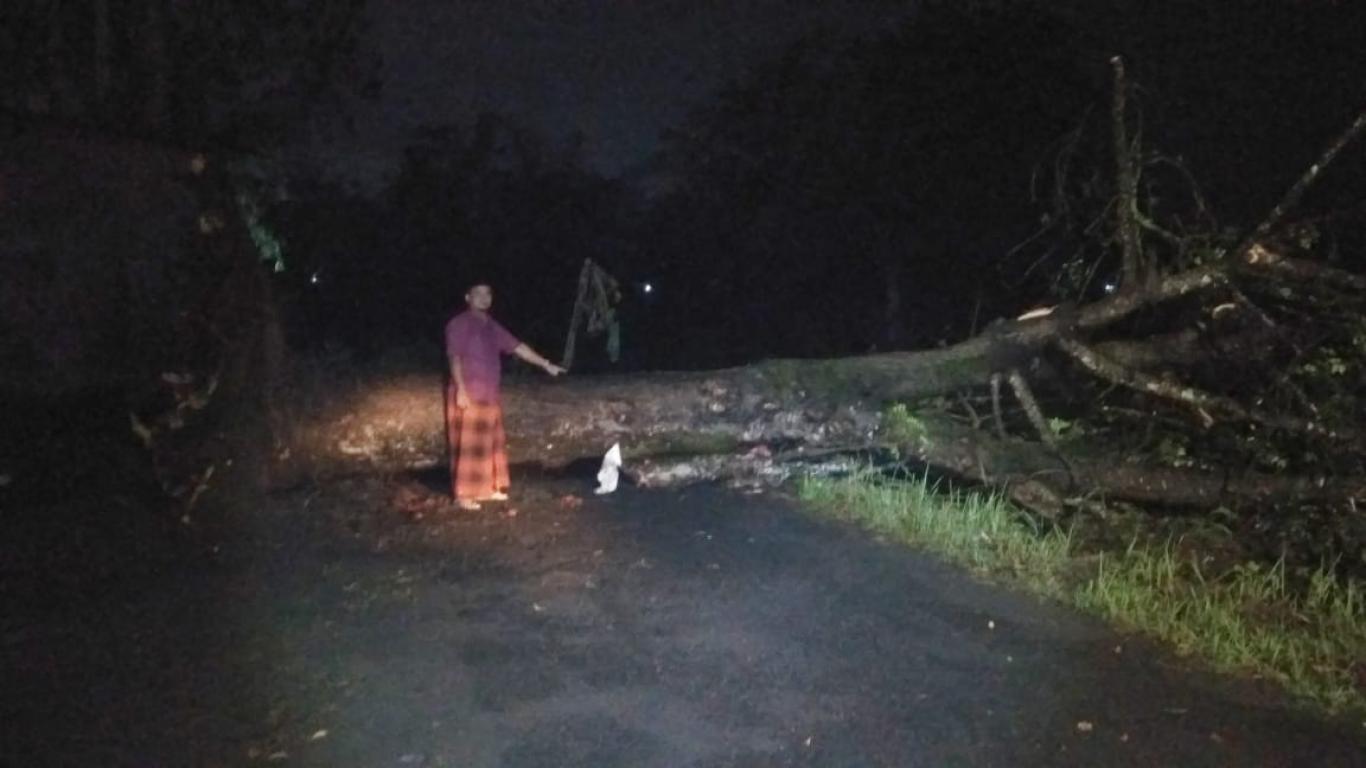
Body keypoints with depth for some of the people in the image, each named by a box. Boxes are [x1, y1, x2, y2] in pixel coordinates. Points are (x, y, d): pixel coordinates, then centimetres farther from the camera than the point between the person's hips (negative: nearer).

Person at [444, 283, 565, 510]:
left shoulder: (492, 326, 15)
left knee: (491, 443, 12)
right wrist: (461, 390, -22)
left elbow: (517, 347, 15)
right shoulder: (459, 324, -8)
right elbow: (455, 358, -14)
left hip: (489, 396, 8)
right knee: (469, 444, -6)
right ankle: (463, 494, 0)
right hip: (467, 395, -8)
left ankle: (487, 488, 21)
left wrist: (546, 364, 12)